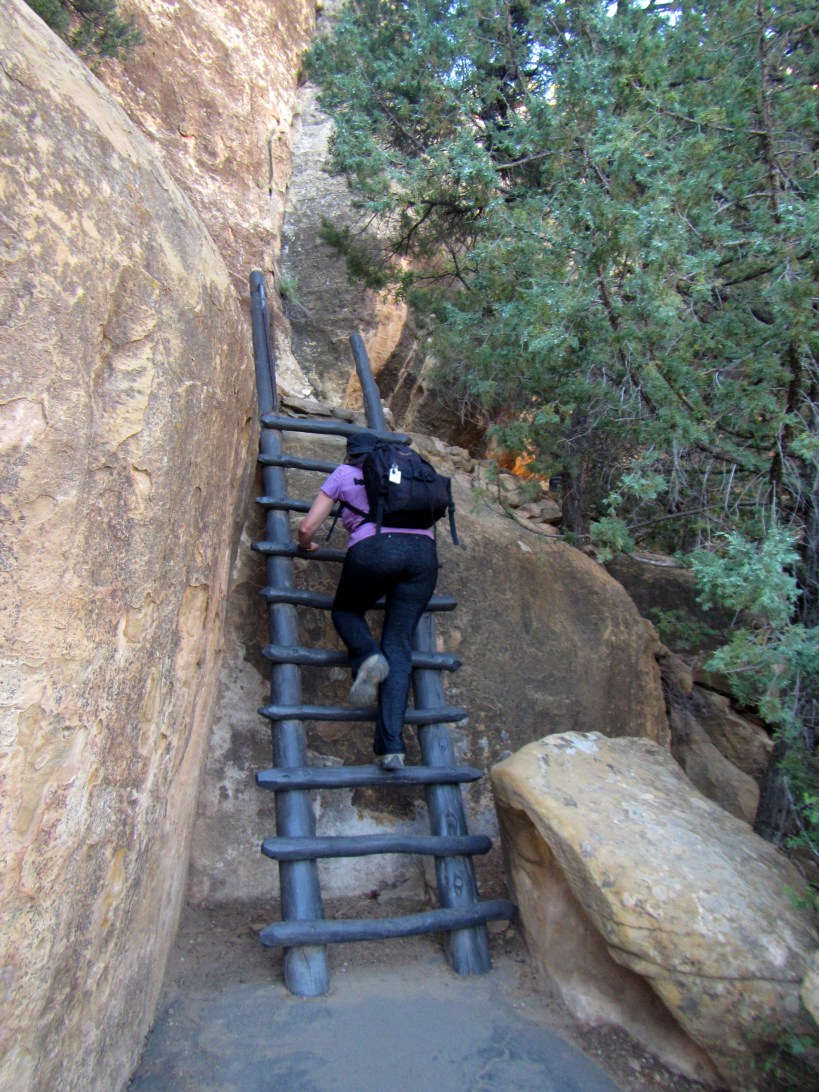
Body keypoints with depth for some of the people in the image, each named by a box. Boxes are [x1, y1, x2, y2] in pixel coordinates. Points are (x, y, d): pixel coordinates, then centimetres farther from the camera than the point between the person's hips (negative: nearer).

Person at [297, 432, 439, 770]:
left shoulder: (343, 473, 21)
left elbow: (307, 528, 17)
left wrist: (305, 546, 37)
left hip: (374, 549, -3)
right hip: (423, 550, 3)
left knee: (345, 612, 26)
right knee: (398, 646, 3)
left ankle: (367, 657, -8)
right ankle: (391, 745, -11)